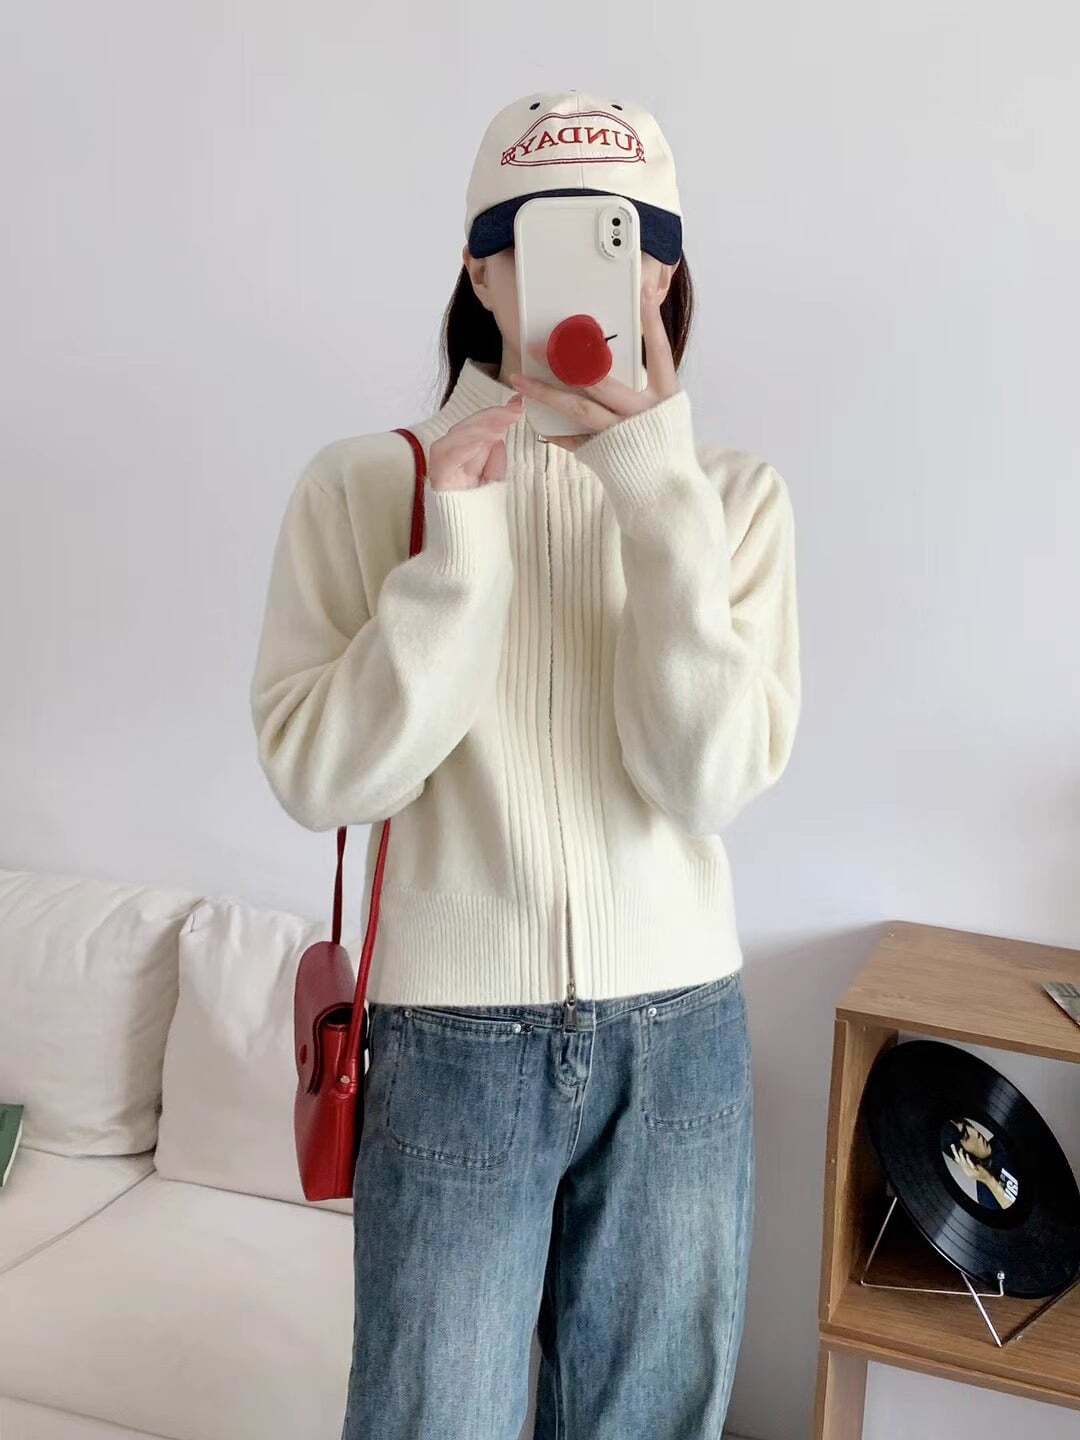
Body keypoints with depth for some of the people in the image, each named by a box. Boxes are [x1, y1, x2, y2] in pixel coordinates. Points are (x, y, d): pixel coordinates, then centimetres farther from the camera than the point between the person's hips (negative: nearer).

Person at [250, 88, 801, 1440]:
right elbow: (320, 775, -13)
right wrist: (459, 544, -20)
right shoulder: (364, 482, -5)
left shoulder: (732, 491, -2)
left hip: (679, 1030, 2)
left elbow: (712, 775, -14)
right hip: (453, 1035, -1)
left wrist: (659, 484, -19)